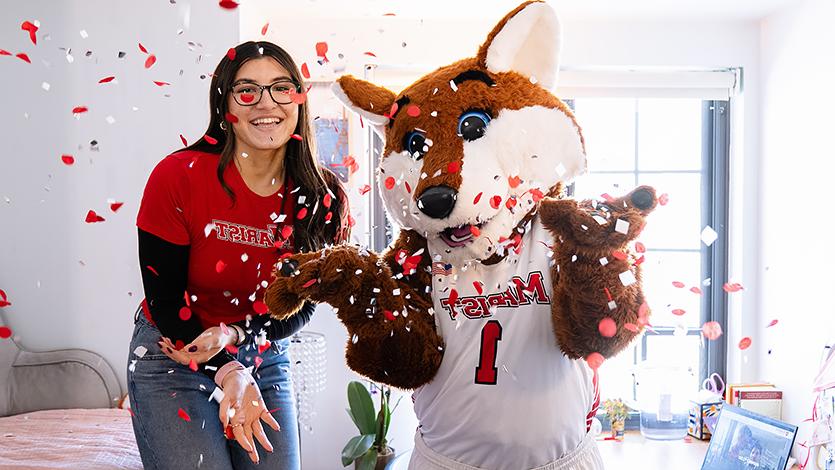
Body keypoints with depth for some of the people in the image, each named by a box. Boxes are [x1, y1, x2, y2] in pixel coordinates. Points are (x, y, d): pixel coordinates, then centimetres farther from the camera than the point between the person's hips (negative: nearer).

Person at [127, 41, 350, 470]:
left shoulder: (325, 200, -11)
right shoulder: (178, 176, -18)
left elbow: (301, 306, -5)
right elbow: (163, 298, -13)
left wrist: (235, 336, -22)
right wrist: (228, 372, -20)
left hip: (264, 357, 3)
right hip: (171, 358, -3)